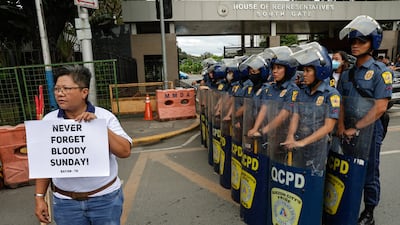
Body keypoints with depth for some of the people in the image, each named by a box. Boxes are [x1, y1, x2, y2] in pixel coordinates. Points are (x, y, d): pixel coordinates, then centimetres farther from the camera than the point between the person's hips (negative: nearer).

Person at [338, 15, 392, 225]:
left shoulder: (380, 71, -9)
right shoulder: (348, 72, 8)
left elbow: (380, 107, -16)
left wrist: (355, 128, -18)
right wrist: (341, 126, -7)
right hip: (348, 131, 5)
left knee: (368, 174, 10)